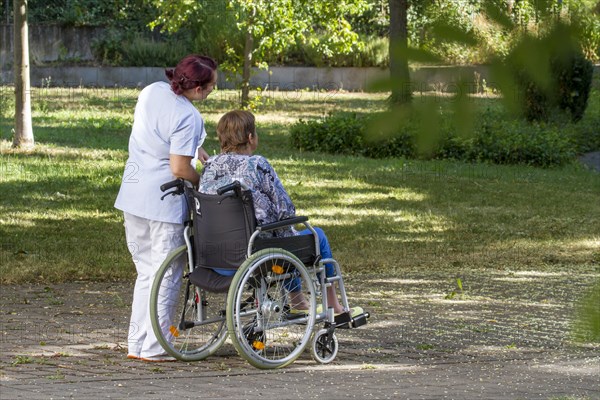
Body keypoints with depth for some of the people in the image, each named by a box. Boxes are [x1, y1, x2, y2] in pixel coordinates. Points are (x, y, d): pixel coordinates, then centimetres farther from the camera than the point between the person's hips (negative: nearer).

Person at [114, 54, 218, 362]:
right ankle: (153, 347, 3)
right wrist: (204, 183, -2)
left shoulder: (151, 92, 5)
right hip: (163, 201, -8)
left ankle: (136, 344, 19)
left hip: (132, 196, 8)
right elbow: (179, 169, -20)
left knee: (145, 270, 17)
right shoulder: (188, 117, -20)